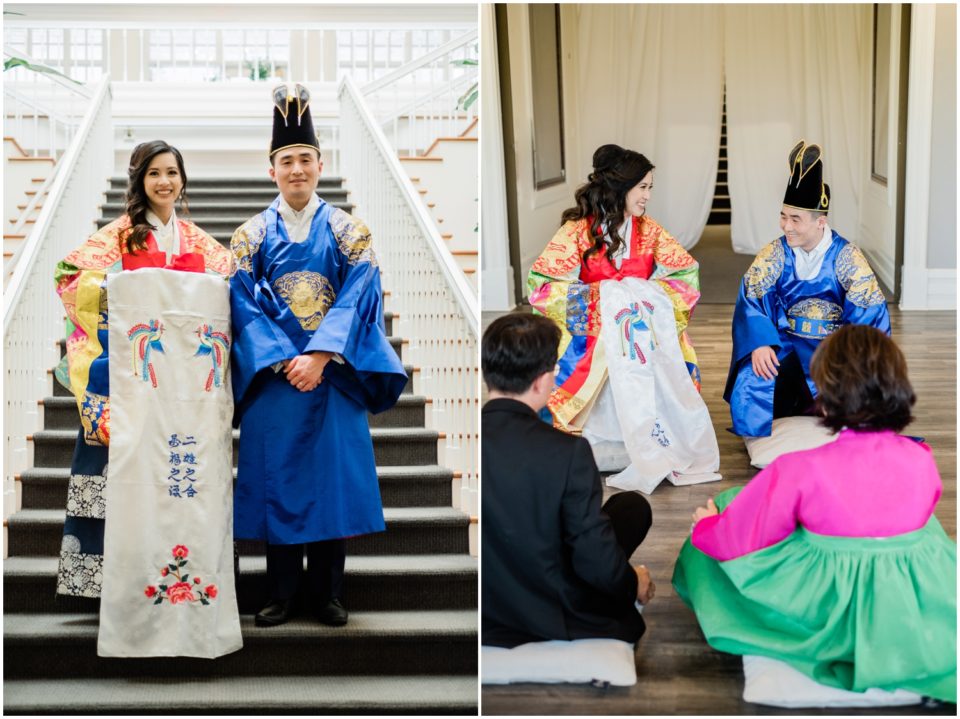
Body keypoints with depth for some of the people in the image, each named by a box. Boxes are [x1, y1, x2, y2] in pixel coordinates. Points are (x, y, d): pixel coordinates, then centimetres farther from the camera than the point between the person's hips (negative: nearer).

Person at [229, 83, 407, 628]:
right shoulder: (252, 235, 6)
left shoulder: (348, 231, 4)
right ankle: (283, 594, 11)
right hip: (272, 375, 1)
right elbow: (245, 305, -2)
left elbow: (360, 297, -6)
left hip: (334, 373, 0)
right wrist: (283, 361, -15)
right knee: (277, 479, 2)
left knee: (332, 477, 2)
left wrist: (320, 356, -18)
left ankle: (329, 593, 12)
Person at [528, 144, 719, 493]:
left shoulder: (649, 230, 11)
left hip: (648, 325, 3)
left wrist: (644, 293, -9)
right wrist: (602, 295, -15)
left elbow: (687, 274, 8)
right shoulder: (578, 230, -1)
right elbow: (542, 286, -7)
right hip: (594, 329, -3)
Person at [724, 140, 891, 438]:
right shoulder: (775, 254, -1)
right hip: (785, 343, 1)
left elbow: (870, 315, -10)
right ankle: (763, 449, 1)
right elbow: (750, 301, -7)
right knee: (750, 385, -28)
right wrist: (760, 344, -26)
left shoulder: (847, 257, -7)